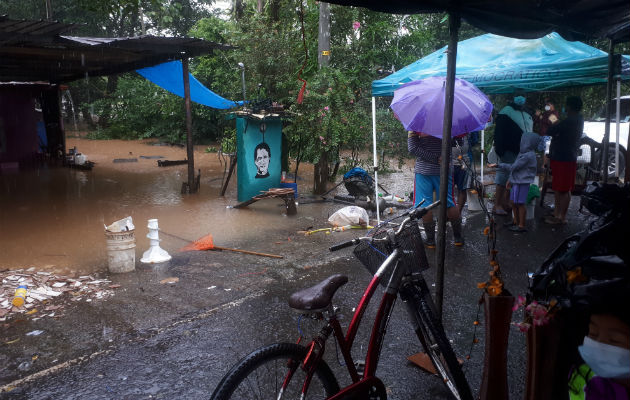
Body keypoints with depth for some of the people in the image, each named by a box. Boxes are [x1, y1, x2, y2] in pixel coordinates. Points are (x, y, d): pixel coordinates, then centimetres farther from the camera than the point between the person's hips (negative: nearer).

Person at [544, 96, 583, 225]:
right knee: (557, 188, 16)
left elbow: (550, 131, -20)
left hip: (563, 159, -10)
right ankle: (556, 214, 25)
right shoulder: (578, 120, 14)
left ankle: (562, 217, 2)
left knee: (564, 190, -4)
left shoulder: (570, 121, -19)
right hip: (561, 157, 10)